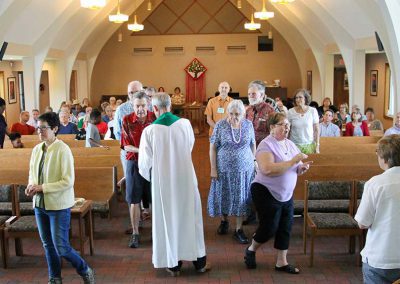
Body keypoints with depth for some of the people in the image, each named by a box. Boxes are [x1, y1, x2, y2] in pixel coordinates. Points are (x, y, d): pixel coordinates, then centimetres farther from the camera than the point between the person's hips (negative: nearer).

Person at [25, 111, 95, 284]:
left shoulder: (63, 150, -16)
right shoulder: (37, 149, 4)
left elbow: (68, 181, -19)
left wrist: (42, 187, -21)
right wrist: (31, 186, -3)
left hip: (58, 205, -6)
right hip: (40, 204, 7)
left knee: (61, 247, -3)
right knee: (48, 244, 17)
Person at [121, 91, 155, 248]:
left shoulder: (155, 118, -5)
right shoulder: (127, 120, -4)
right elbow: (126, 146, -4)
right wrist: (140, 150, -22)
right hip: (134, 163, 0)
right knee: (134, 200, 5)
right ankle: (135, 234, 16)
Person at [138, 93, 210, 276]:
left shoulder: (149, 131, -14)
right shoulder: (185, 123, -7)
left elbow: (145, 162, -9)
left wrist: (149, 174, 13)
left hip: (163, 181, -1)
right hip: (186, 178, 2)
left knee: (168, 218, 12)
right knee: (190, 216, 14)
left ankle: (173, 264, 21)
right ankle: (199, 262, 22)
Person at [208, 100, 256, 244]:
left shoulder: (248, 125, -3)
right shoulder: (220, 125, -10)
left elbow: (253, 145, 7)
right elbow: (212, 147, -8)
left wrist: (252, 162, 6)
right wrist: (213, 168, -10)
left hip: (244, 168, 1)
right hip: (224, 168, -1)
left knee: (241, 198, 6)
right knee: (223, 195, 12)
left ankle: (238, 230, 17)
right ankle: (224, 221, 37)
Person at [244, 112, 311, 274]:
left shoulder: (291, 144, 7)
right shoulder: (266, 145, -17)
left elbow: (295, 170, 16)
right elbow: (267, 169, -33)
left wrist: (302, 168, -9)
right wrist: (292, 161, -30)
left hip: (286, 195, 7)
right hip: (267, 194, -7)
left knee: (285, 228, 9)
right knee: (269, 228, 0)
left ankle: (281, 262, 22)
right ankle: (251, 250, 27)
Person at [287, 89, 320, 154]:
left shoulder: (313, 111, -1)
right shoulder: (290, 112, -1)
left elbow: (316, 130, 3)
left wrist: (317, 146, 0)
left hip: (309, 145, 0)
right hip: (294, 145, 0)